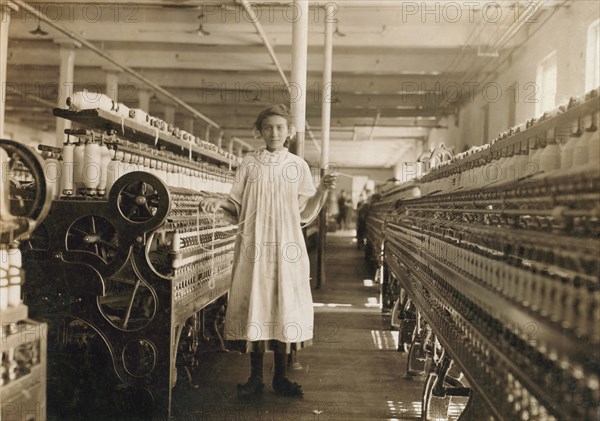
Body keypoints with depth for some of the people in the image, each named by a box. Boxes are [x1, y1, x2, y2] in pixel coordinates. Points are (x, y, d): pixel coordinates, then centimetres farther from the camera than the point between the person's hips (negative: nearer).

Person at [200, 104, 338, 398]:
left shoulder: (298, 166, 7)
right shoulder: (249, 163, 8)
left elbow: (305, 214, 6)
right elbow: (238, 207, 9)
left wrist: (322, 191, -9)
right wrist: (219, 203, -10)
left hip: (287, 247, 0)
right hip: (253, 245, 0)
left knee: (284, 305, 2)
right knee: (254, 304, 0)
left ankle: (280, 377, 15)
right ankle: (255, 377, 13)